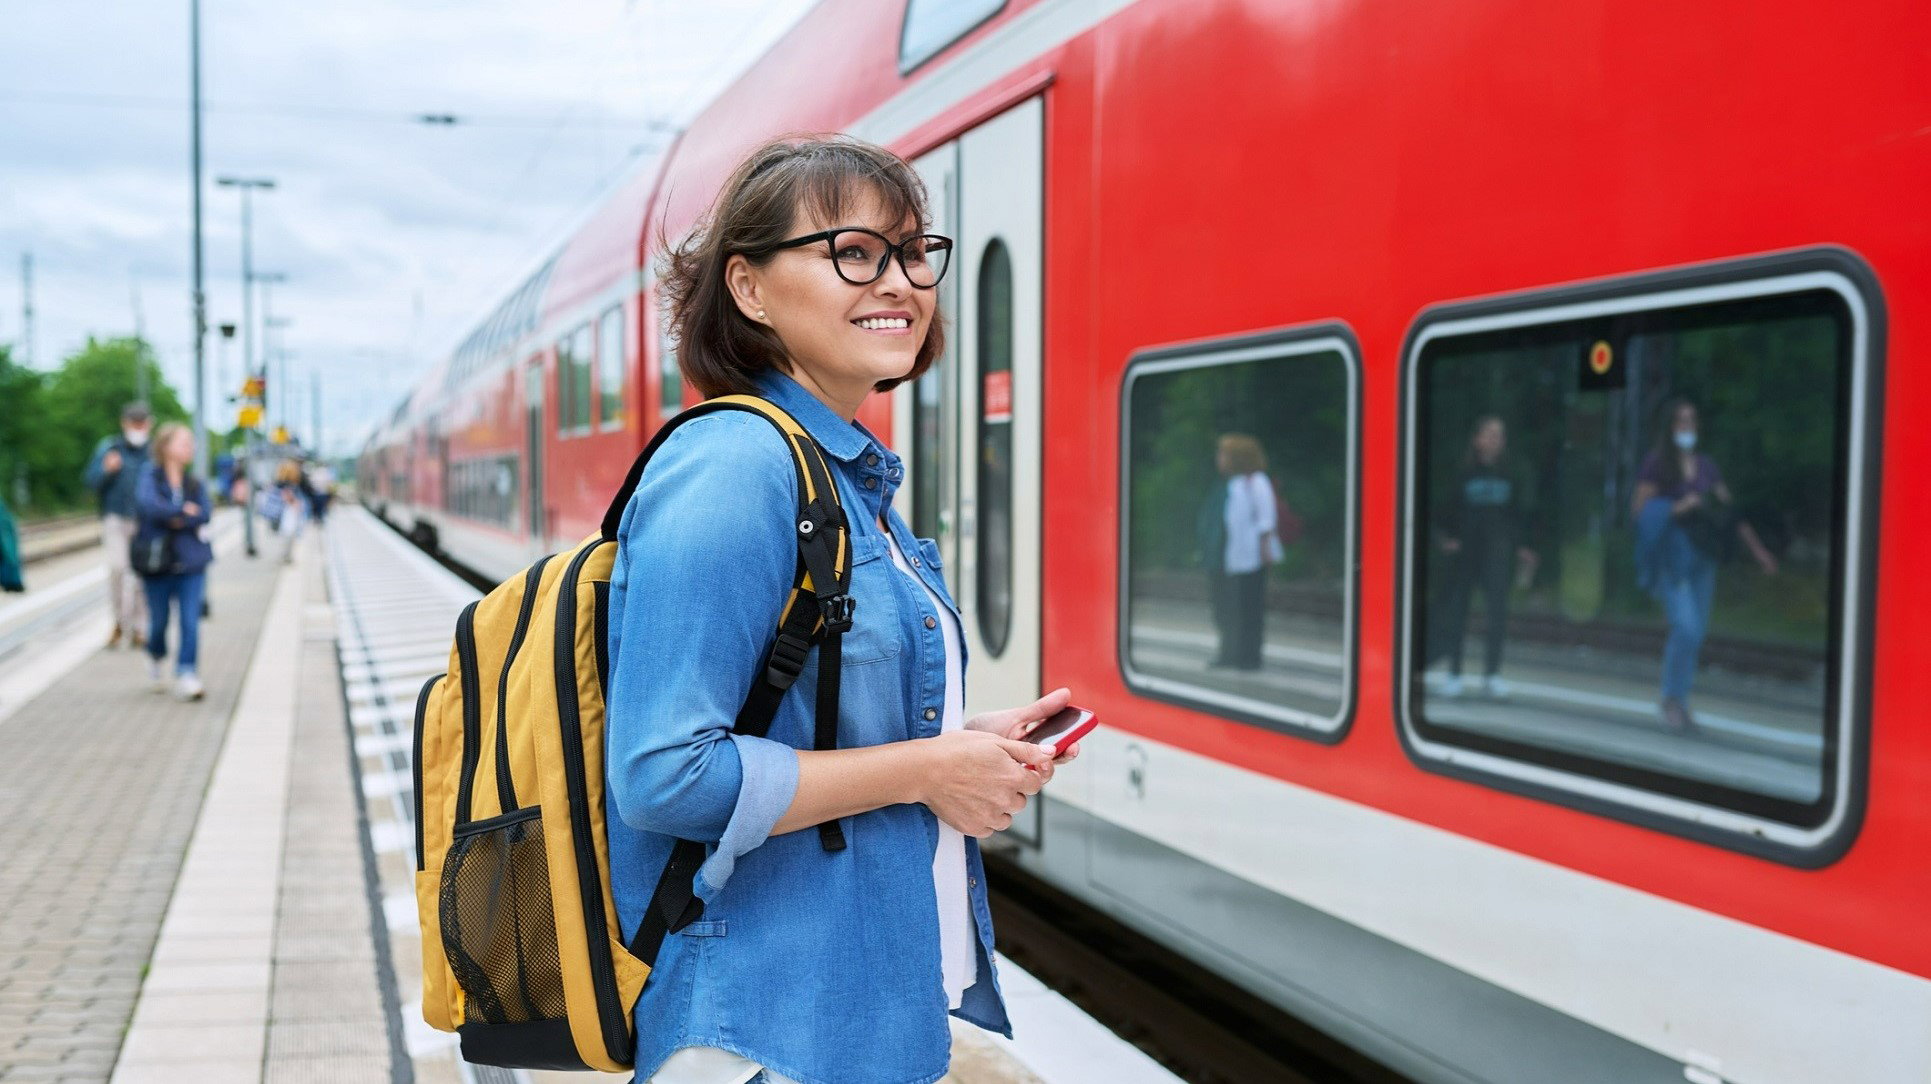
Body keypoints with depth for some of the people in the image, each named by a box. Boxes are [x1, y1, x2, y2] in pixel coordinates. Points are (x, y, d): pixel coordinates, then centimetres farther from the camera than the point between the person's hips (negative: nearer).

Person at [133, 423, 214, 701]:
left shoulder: (195, 484, 9)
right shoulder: (150, 476, -1)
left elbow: (203, 516, -4)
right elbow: (148, 504, -19)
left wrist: (173, 519, -16)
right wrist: (184, 511, -13)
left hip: (191, 562, 2)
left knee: (190, 621, -8)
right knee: (159, 620, 8)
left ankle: (186, 675, -7)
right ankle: (155, 657, 37)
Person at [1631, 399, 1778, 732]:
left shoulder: (1706, 466, 13)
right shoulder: (1655, 463, 0)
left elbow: (1731, 513, 10)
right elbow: (1640, 508, -5)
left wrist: (1758, 550, 4)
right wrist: (1676, 508, -17)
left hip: (1702, 556, 5)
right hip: (1671, 554, -5)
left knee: (1696, 632, 5)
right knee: (1686, 626, -16)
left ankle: (1678, 701, 18)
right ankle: (1672, 699, 0)